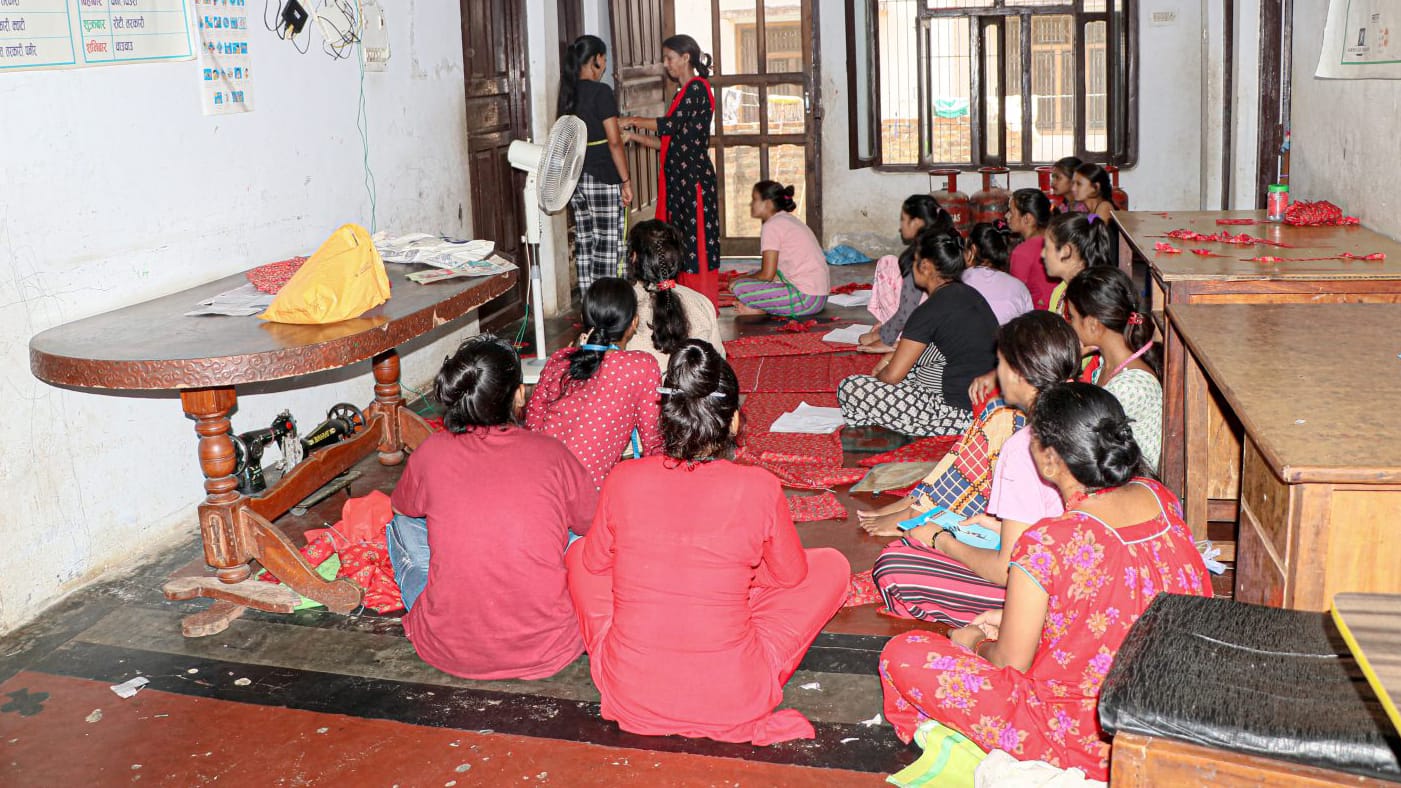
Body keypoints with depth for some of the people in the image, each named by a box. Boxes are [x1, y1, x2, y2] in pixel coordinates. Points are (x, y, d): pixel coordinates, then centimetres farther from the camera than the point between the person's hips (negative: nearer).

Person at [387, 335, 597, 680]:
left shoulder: (431, 452, -6)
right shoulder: (551, 453, -8)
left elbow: (404, 506, 17)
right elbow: (592, 524, 10)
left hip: (448, 652, 1)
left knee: (402, 523, 22)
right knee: (580, 535, 23)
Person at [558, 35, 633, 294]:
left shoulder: (568, 93, 9)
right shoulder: (601, 92, -12)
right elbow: (614, 141, -15)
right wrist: (626, 180, -10)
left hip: (575, 178, 7)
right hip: (603, 178, -7)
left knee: (584, 245, 10)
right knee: (607, 247, -2)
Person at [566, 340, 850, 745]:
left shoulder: (623, 480, -10)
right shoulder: (758, 488, -15)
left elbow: (596, 562, 9)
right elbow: (792, 575, 3)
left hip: (629, 698, 2)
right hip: (732, 703, -2)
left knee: (580, 552, 25)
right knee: (831, 565, 14)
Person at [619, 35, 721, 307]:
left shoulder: (697, 88, -8)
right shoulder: (683, 93, 20)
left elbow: (670, 124, -17)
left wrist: (633, 120, -5)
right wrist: (633, 135, 9)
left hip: (694, 177, -9)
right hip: (677, 178, 9)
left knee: (697, 242, -6)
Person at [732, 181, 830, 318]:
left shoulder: (771, 226, -10)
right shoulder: (789, 220, 19)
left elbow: (767, 274, -12)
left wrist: (739, 280, 4)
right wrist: (747, 279, 15)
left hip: (807, 298, -10)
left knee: (739, 288, -16)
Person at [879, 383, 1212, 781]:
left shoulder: (1046, 545, -27)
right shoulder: (1159, 498, -6)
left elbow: (1010, 662, -14)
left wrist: (976, 641, 9)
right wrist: (1015, 618, 13)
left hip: (1091, 741, -8)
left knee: (902, 655, -4)